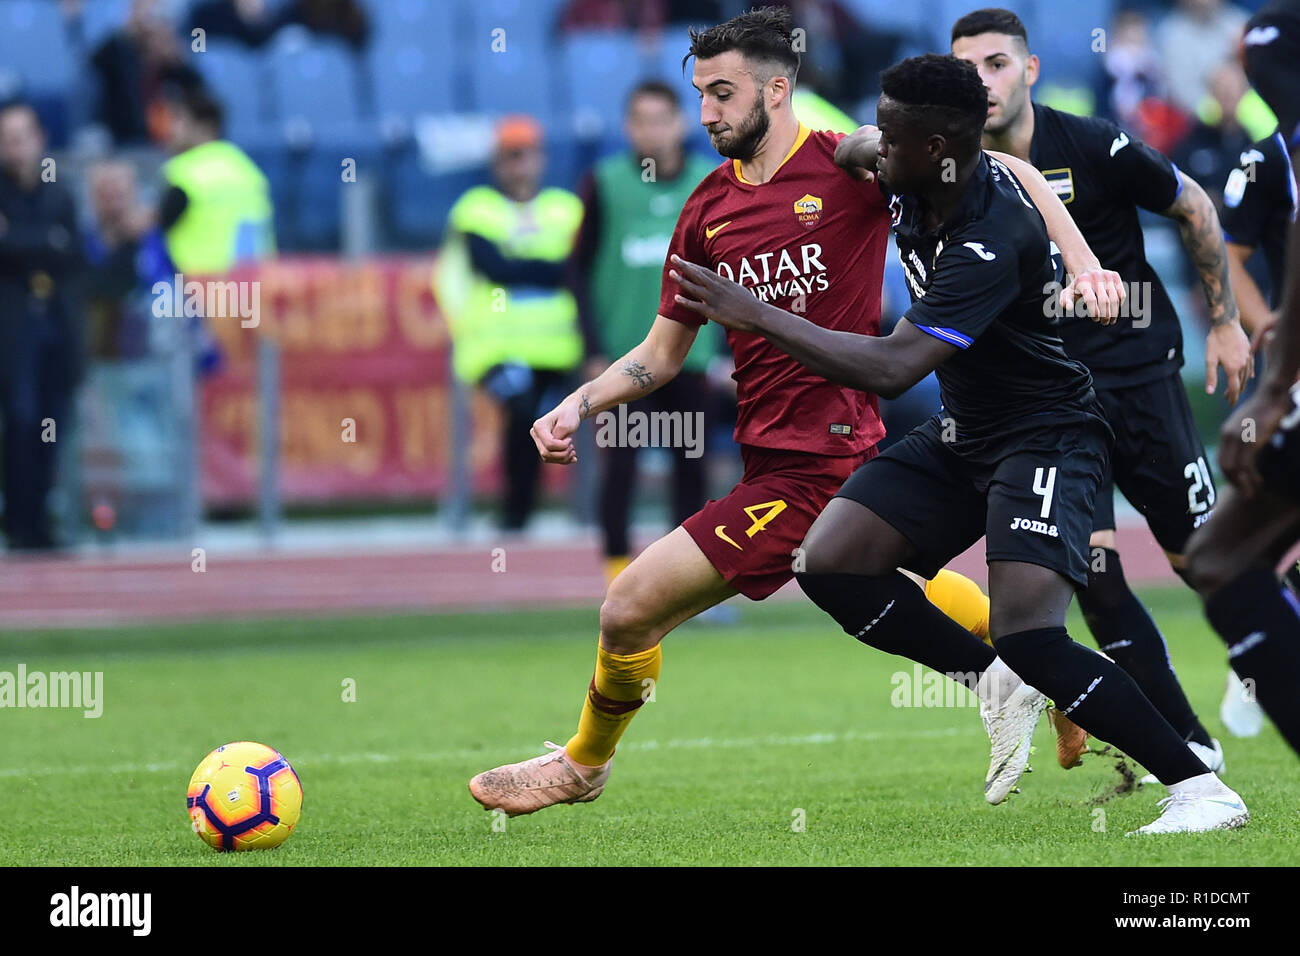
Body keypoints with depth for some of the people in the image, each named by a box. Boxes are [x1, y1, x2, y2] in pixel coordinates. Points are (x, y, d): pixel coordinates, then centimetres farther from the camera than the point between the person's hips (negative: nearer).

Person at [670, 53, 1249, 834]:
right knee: (831, 566, -4)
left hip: (1045, 437, -9)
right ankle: (994, 684, 11)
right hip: (962, 435, 9)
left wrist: (757, 316, -33)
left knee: (1028, 636, -26)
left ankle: (1201, 789, -18)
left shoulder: (991, 242, -30)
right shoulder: (919, 183, -4)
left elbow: (891, 370, -36)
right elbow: (856, 149, 24)